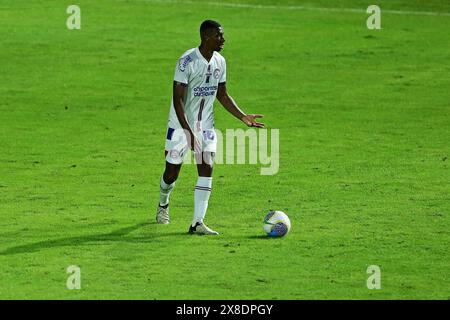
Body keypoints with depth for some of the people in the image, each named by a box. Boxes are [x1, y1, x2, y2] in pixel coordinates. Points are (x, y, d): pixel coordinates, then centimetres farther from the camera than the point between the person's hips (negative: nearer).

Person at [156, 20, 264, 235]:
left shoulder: (219, 62, 1)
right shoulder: (187, 61, -20)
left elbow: (222, 95, 14)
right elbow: (178, 99, -23)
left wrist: (243, 117, 4)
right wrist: (189, 132, -29)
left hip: (205, 125, 5)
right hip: (180, 126, -5)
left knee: (207, 168, -10)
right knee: (172, 172, 5)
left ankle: (197, 223, -12)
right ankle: (163, 205, 37)